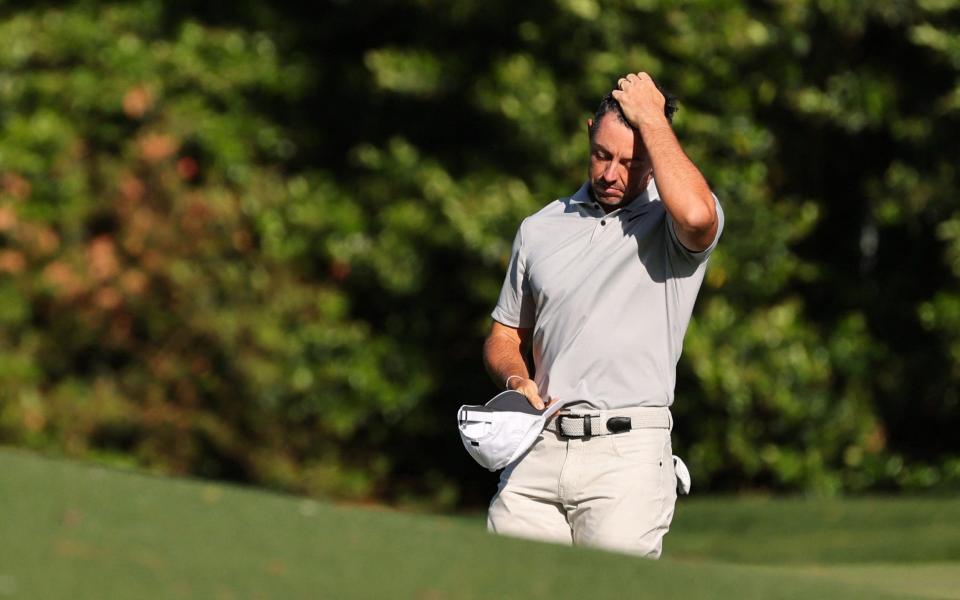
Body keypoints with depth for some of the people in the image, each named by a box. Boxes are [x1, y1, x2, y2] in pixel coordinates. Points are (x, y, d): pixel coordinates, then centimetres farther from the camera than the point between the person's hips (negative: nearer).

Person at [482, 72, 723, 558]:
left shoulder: (670, 223, 3)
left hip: (629, 451, -4)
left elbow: (695, 215, -24)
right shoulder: (541, 228, 18)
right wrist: (517, 381, 2)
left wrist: (650, 116, -11)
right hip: (538, 450, 4)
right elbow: (505, 336, 26)